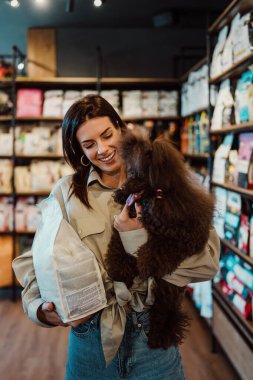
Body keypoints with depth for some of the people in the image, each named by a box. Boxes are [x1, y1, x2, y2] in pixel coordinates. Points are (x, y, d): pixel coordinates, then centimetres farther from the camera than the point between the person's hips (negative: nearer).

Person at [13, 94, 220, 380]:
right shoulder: (67, 192, -3)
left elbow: (207, 262, -15)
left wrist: (138, 235, -23)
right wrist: (40, 307, -25)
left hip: (152, 334, 0)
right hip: (89, 337, 1)